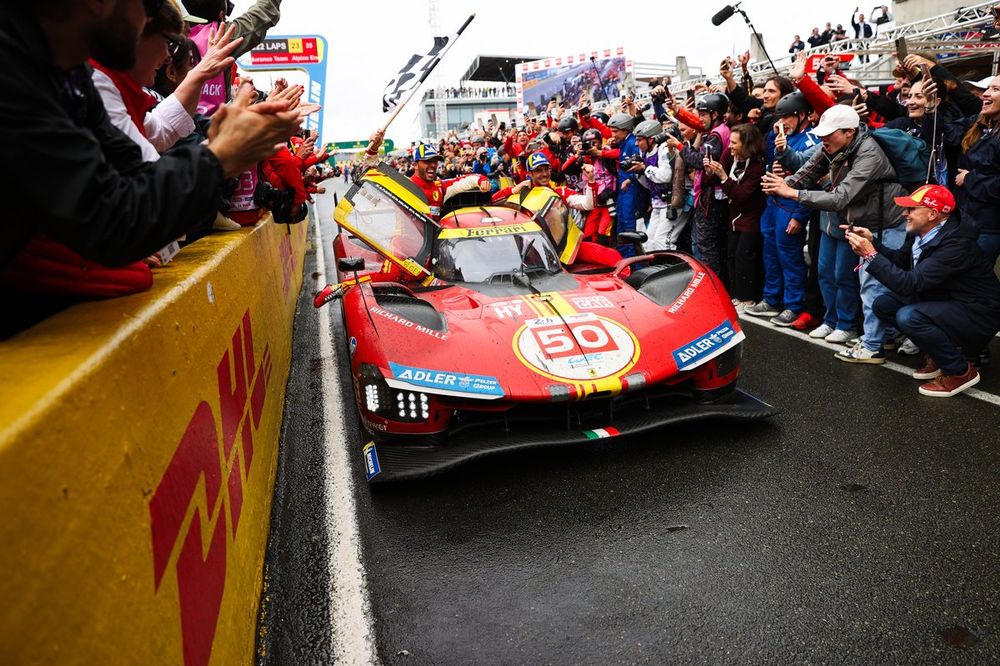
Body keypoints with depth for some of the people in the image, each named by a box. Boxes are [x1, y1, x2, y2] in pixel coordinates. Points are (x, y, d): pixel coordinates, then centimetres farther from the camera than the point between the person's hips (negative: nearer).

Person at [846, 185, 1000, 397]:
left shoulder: (956, 243, -29)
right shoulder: (922, 233, -4)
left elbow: (910, 284, -33)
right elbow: (900, 260, 11)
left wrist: (870, 255, -31)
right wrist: (872, 242, -5)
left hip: (976, 314, -9)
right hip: (943, 302, 9)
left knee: (909, 317, -30)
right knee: (883, 304, -1)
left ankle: (960, 371, -8)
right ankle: (937, 354, 12)